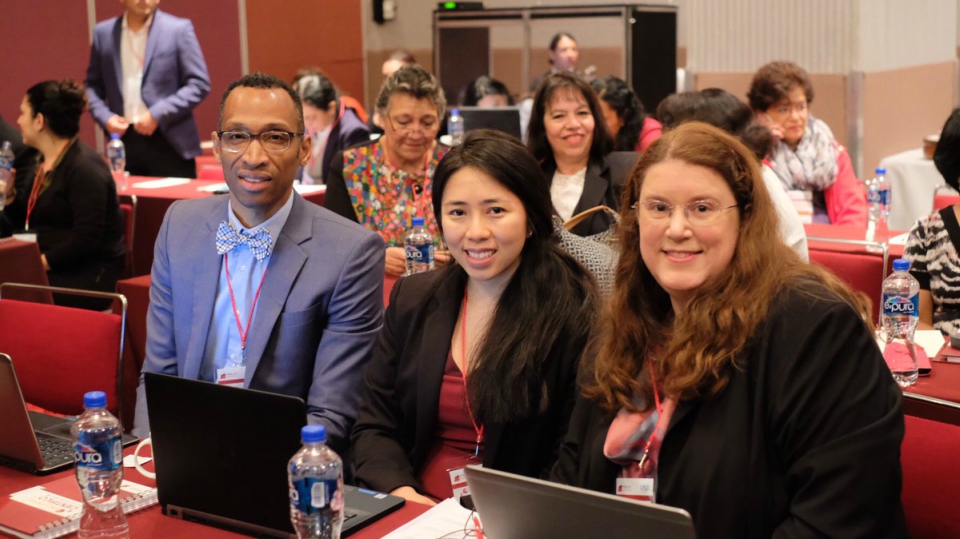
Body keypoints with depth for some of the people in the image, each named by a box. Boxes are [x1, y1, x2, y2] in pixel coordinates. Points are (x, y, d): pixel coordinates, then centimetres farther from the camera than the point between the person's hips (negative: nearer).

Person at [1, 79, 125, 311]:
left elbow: (86, 240, -21)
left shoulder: (84, 168, -14)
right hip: (48, 269, 8)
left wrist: (42, 262, -22)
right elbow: (26, 225, 20)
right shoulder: (38, 164, 13)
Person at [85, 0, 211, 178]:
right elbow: (93, 84, 17)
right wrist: (104, 117, -3)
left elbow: (199, 84, -5)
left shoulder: (178, 29, -2)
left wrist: (158, 114, -14)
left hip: (169, 143, -3)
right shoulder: (103, 32, 9)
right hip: (124, 142, 3)